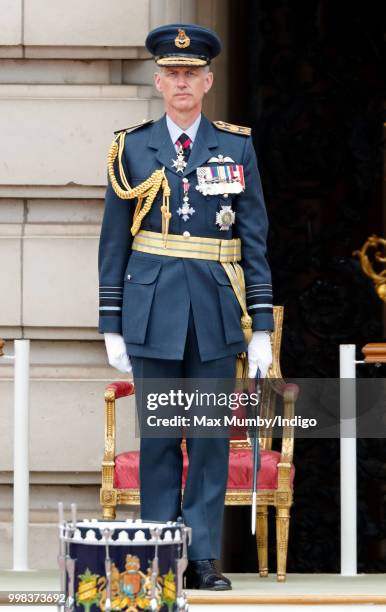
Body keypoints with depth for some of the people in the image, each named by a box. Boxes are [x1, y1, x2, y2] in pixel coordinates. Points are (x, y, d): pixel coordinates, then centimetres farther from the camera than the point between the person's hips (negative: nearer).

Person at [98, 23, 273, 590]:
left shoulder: (237, 147, 6)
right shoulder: (132, 149, 5)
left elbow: (255, 240, 5)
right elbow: (114, 241, 6)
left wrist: (262, 327, 1)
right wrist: (112, 326, 2)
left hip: (216, 314, 0)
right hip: (152, 310, 0)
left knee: (211, 437, 1)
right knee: (157, 437, 2)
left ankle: (205, 558, 6)